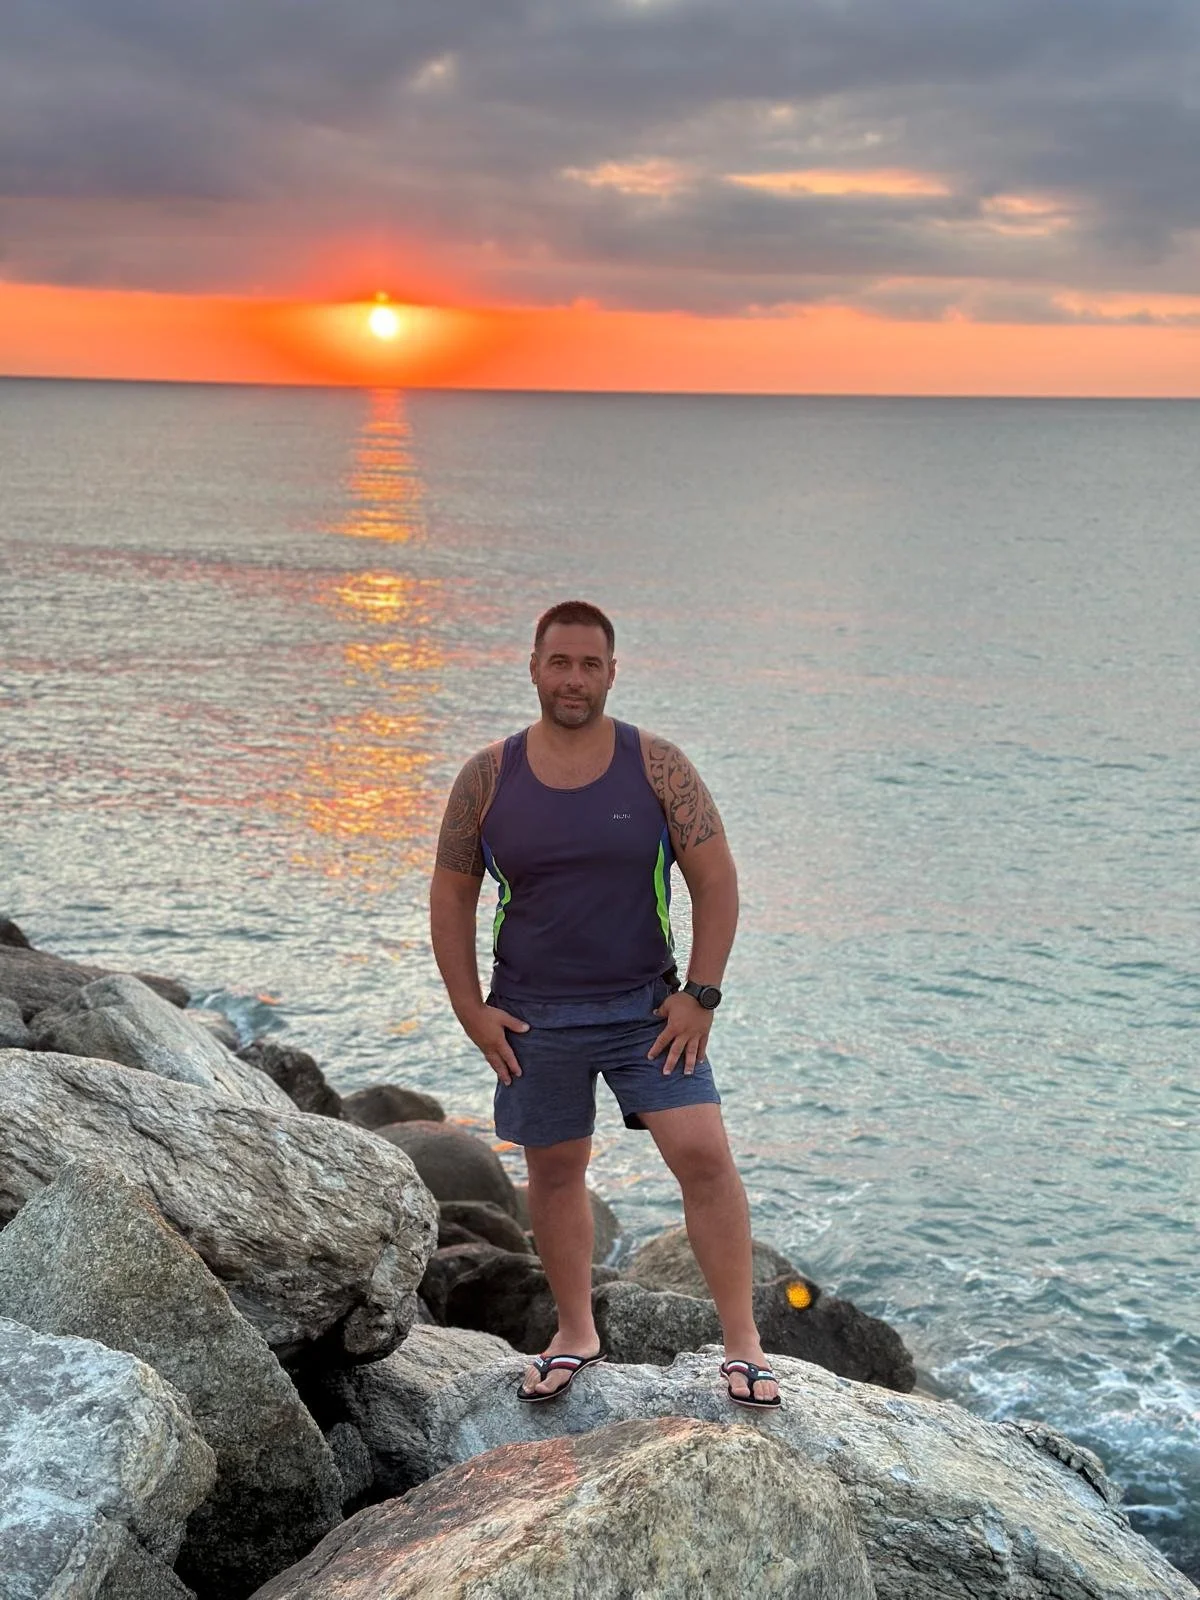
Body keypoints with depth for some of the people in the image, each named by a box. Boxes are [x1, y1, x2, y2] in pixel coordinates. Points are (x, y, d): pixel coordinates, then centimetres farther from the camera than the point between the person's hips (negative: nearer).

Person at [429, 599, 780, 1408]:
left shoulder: (658, 767, -5)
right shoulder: (487, 779, -2)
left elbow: (716, 879, -3)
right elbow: (451, 895, 5)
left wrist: (701, 994, -10)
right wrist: (471, 1010, -1)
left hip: (647, 1007, -1)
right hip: (533, 1018, 1)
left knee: (705, 1155, -10)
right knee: (555, 1171, 12)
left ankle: (743, 1342, 0)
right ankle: (576, 1334, 30)